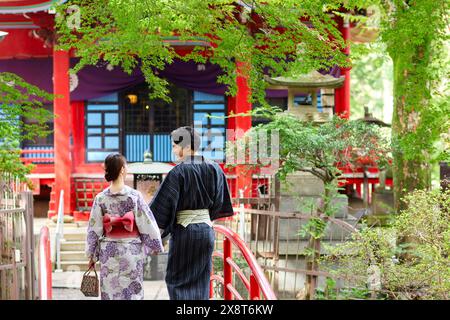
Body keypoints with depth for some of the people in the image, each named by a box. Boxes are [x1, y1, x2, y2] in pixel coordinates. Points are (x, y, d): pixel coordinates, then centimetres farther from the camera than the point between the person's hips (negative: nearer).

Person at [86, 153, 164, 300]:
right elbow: (147, 224, -7)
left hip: (108, 251, 2)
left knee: (110, 291, 9)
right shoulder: (134, 196, -10)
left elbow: (94, 229, -1)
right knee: (132, 291, 5)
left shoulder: (101, 198, -4)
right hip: (131, 252, -2)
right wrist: (155, 246, 6)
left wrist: (92, 255, 8)